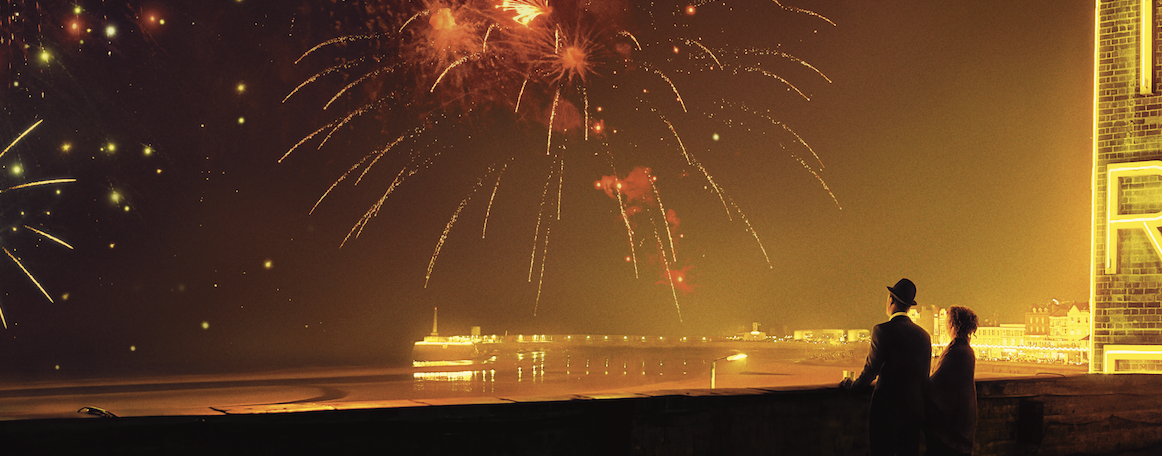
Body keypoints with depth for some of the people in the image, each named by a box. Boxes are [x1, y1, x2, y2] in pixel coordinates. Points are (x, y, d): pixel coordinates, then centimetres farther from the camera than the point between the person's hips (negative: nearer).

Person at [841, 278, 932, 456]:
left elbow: (871, 368, -10)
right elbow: (925, 375, 13)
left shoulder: (883, 330, -11)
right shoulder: (923, 335, 6)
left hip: (887, 409, -5)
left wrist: (853, 385, 7)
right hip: (914, 409, 5)